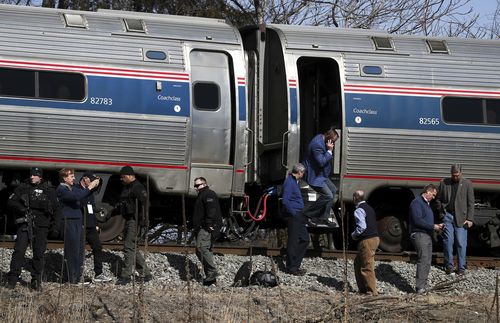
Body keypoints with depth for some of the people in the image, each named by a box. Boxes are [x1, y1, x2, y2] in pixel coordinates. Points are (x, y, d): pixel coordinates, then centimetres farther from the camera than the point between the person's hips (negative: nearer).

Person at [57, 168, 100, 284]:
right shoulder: (61, 189, -11)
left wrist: (93, 186, 7)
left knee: (79, 250, 9)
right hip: (69, 222, -9)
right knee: (72, 250, -8)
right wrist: (89, 187, -20)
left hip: (78, 222, 9)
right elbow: (77, 196, -24)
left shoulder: (73, 187, 15)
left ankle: (77, 276, 14)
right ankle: (71, 278, -5)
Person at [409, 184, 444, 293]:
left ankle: (423, 286, 11)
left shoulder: (427, 204, 23)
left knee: (427, 261, 7)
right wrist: (433, 226, -15)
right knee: (423, 260, -17)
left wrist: (437, 226, 12)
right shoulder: (417, 202, -9)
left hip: (427, 235, 10)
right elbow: (417, 220, -19)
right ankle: (420, 287, -20)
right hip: (419, 235, -10)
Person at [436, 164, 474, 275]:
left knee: (461, 243, -1)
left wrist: (470, 219, -4)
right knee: (447, 241, 3)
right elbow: (439, 199, 13)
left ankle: (461, 267, 7)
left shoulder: (467, 184, 2)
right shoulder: (444, 183, 7)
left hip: (461, 218, -2)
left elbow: (470, 203, 2)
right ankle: (449, 265, 13)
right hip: (447, 216, 2)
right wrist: (441, 213, 3)